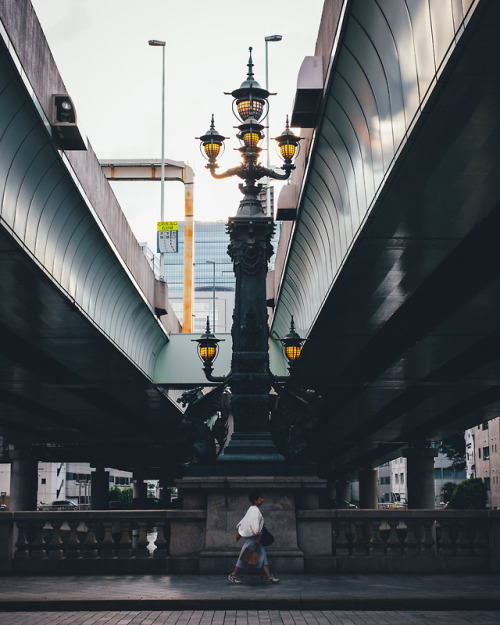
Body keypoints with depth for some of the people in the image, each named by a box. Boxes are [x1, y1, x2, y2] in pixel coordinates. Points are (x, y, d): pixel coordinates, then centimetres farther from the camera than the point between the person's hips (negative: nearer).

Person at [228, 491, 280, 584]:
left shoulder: (252, 509, 14)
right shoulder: (255, 510, -16)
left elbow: (243, 521, 19)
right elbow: (254, 524, -23)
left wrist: (239, 533, 23)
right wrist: (257, 537, -22)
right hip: (252, 538, -10)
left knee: (262, 555, 6)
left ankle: (269, 577, 4)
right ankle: (233, 575, 5)